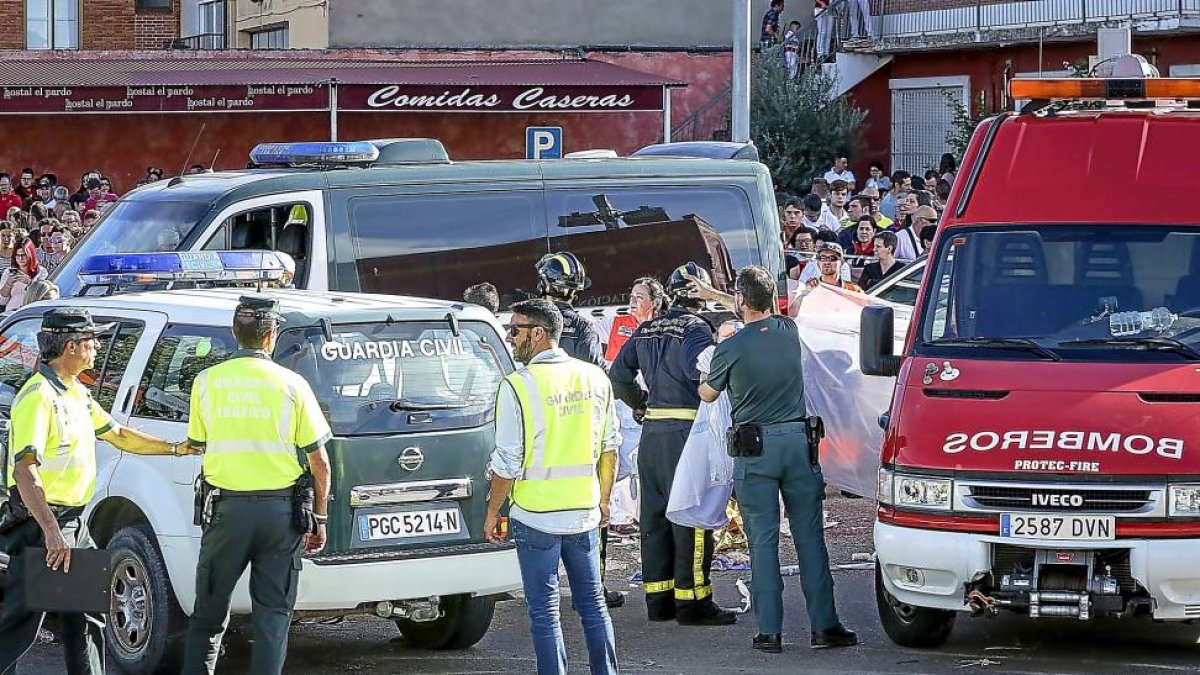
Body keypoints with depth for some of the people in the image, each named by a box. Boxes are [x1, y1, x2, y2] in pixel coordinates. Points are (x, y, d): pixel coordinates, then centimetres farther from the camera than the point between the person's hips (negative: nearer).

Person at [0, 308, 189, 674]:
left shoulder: (76, 392, 14)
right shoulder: (39, 396, -18)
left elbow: (117, 434, 29)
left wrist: (176, 449, 27)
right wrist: (52, 533, -34)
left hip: (72, 520, 10)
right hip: (42, 522, -10)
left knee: (88, 610, 16)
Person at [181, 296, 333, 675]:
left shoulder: (207, 382, -2)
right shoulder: (291, 385, -5)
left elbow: (197, 444, 12)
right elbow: (319, 462, -2)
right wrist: (319, 519, 8)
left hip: (227, 507, 1)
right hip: (280, 510, -1)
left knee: (208, 614, 12)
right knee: (273, 613, 5)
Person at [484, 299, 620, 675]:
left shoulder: (519, 386, -13)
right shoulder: (594, 378, 4)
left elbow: (507, 461, -12)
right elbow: (610, 446, 11)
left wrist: (493, 513, 0)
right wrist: (603, 500, 22)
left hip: (535, 514, -5)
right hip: (585, 513, 5)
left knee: (544, 608, 2)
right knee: (592, 601, 14)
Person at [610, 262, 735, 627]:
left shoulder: (646, 330, 13)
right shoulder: (696, 328, -9)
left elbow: (619, 374, 16)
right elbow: (699, 368, -27)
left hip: (651, 430, 7)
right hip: (686, 430, -7)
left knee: (655, 515, 11)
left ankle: (658, 598, 16)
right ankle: (692, 600, -5)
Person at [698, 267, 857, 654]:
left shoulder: (731, 349, -9)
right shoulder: (789, 332, 3)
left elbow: (707, 394, 8)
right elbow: (766, 318, 28)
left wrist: (704, 381, 31)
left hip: (755, 450, -3)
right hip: (798, 440, 3)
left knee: (762, 541, 1)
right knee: (810, 537, 6)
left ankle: (769, 632, 0)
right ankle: (824, 626, 6)